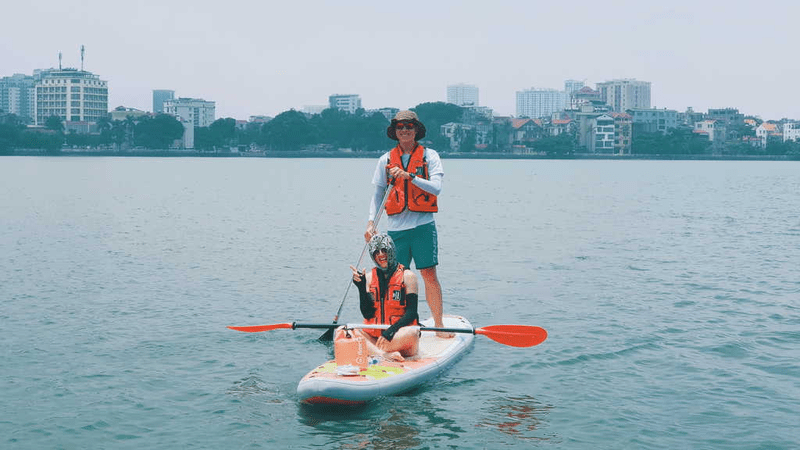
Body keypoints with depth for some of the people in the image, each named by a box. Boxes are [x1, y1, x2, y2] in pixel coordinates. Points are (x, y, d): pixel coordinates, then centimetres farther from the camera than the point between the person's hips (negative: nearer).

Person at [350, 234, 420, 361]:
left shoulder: (407, 276, 1)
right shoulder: (369, 277, 10)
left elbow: (411, 312, -7)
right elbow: (367, 314, 2)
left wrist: (391, 331, -22)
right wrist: (361, 288, -10)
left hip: (399, 335, -3)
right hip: (374, 335, 3)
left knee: (412, 333, -36)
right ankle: (385, 354, -38)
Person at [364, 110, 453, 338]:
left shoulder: (429, 156, 2)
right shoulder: (386, 160, 11)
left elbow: (436, 188, -11)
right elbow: (378, 194, 13)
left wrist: (409, 176, -22)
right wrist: (371, 222, 1)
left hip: (423, 224, -2)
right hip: (396, 226, 3)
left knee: (429, 274, -4)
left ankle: (438, 324, 5)